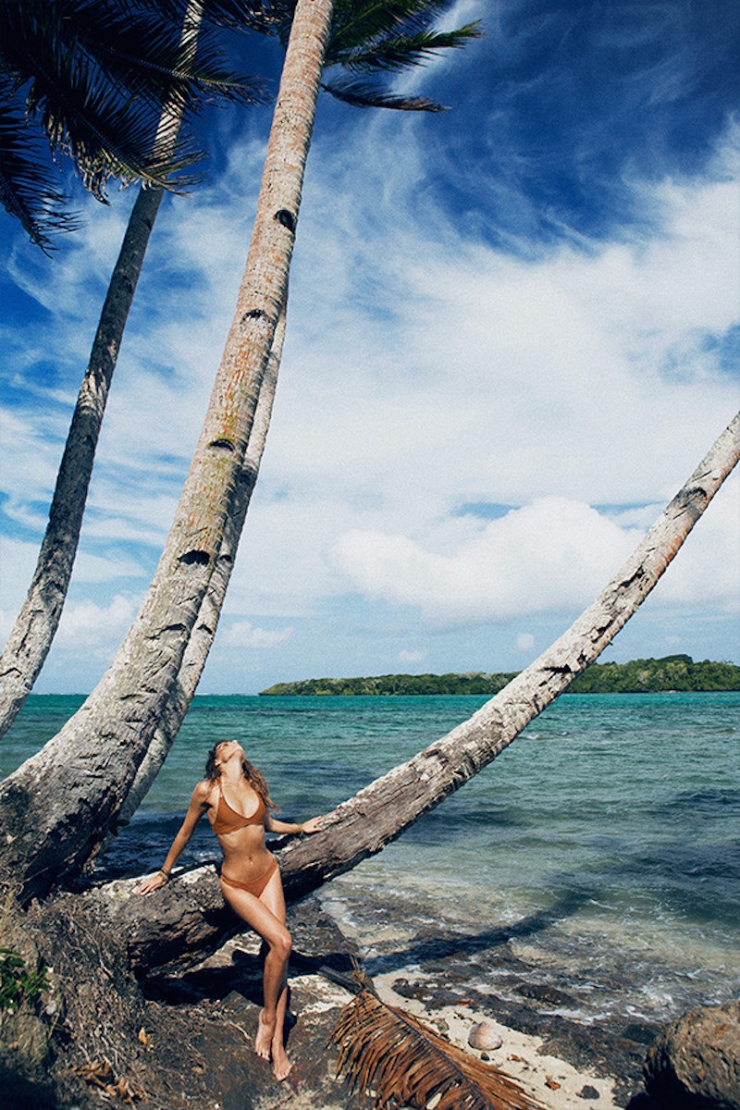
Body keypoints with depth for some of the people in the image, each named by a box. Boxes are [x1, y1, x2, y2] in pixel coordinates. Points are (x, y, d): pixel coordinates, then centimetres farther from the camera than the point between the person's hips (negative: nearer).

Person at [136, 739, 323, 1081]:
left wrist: (301, 829, 16)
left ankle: (277, 1041, 12)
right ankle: (268, 1015, 7)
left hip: (268, 873, 4)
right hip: (236, 883, -4)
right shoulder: (207, 791, -13)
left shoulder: (255, 786, 1)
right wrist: (164, 873, 13)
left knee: (277, 949, 1)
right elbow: (185, 832, 2)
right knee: (280, 941, -17)